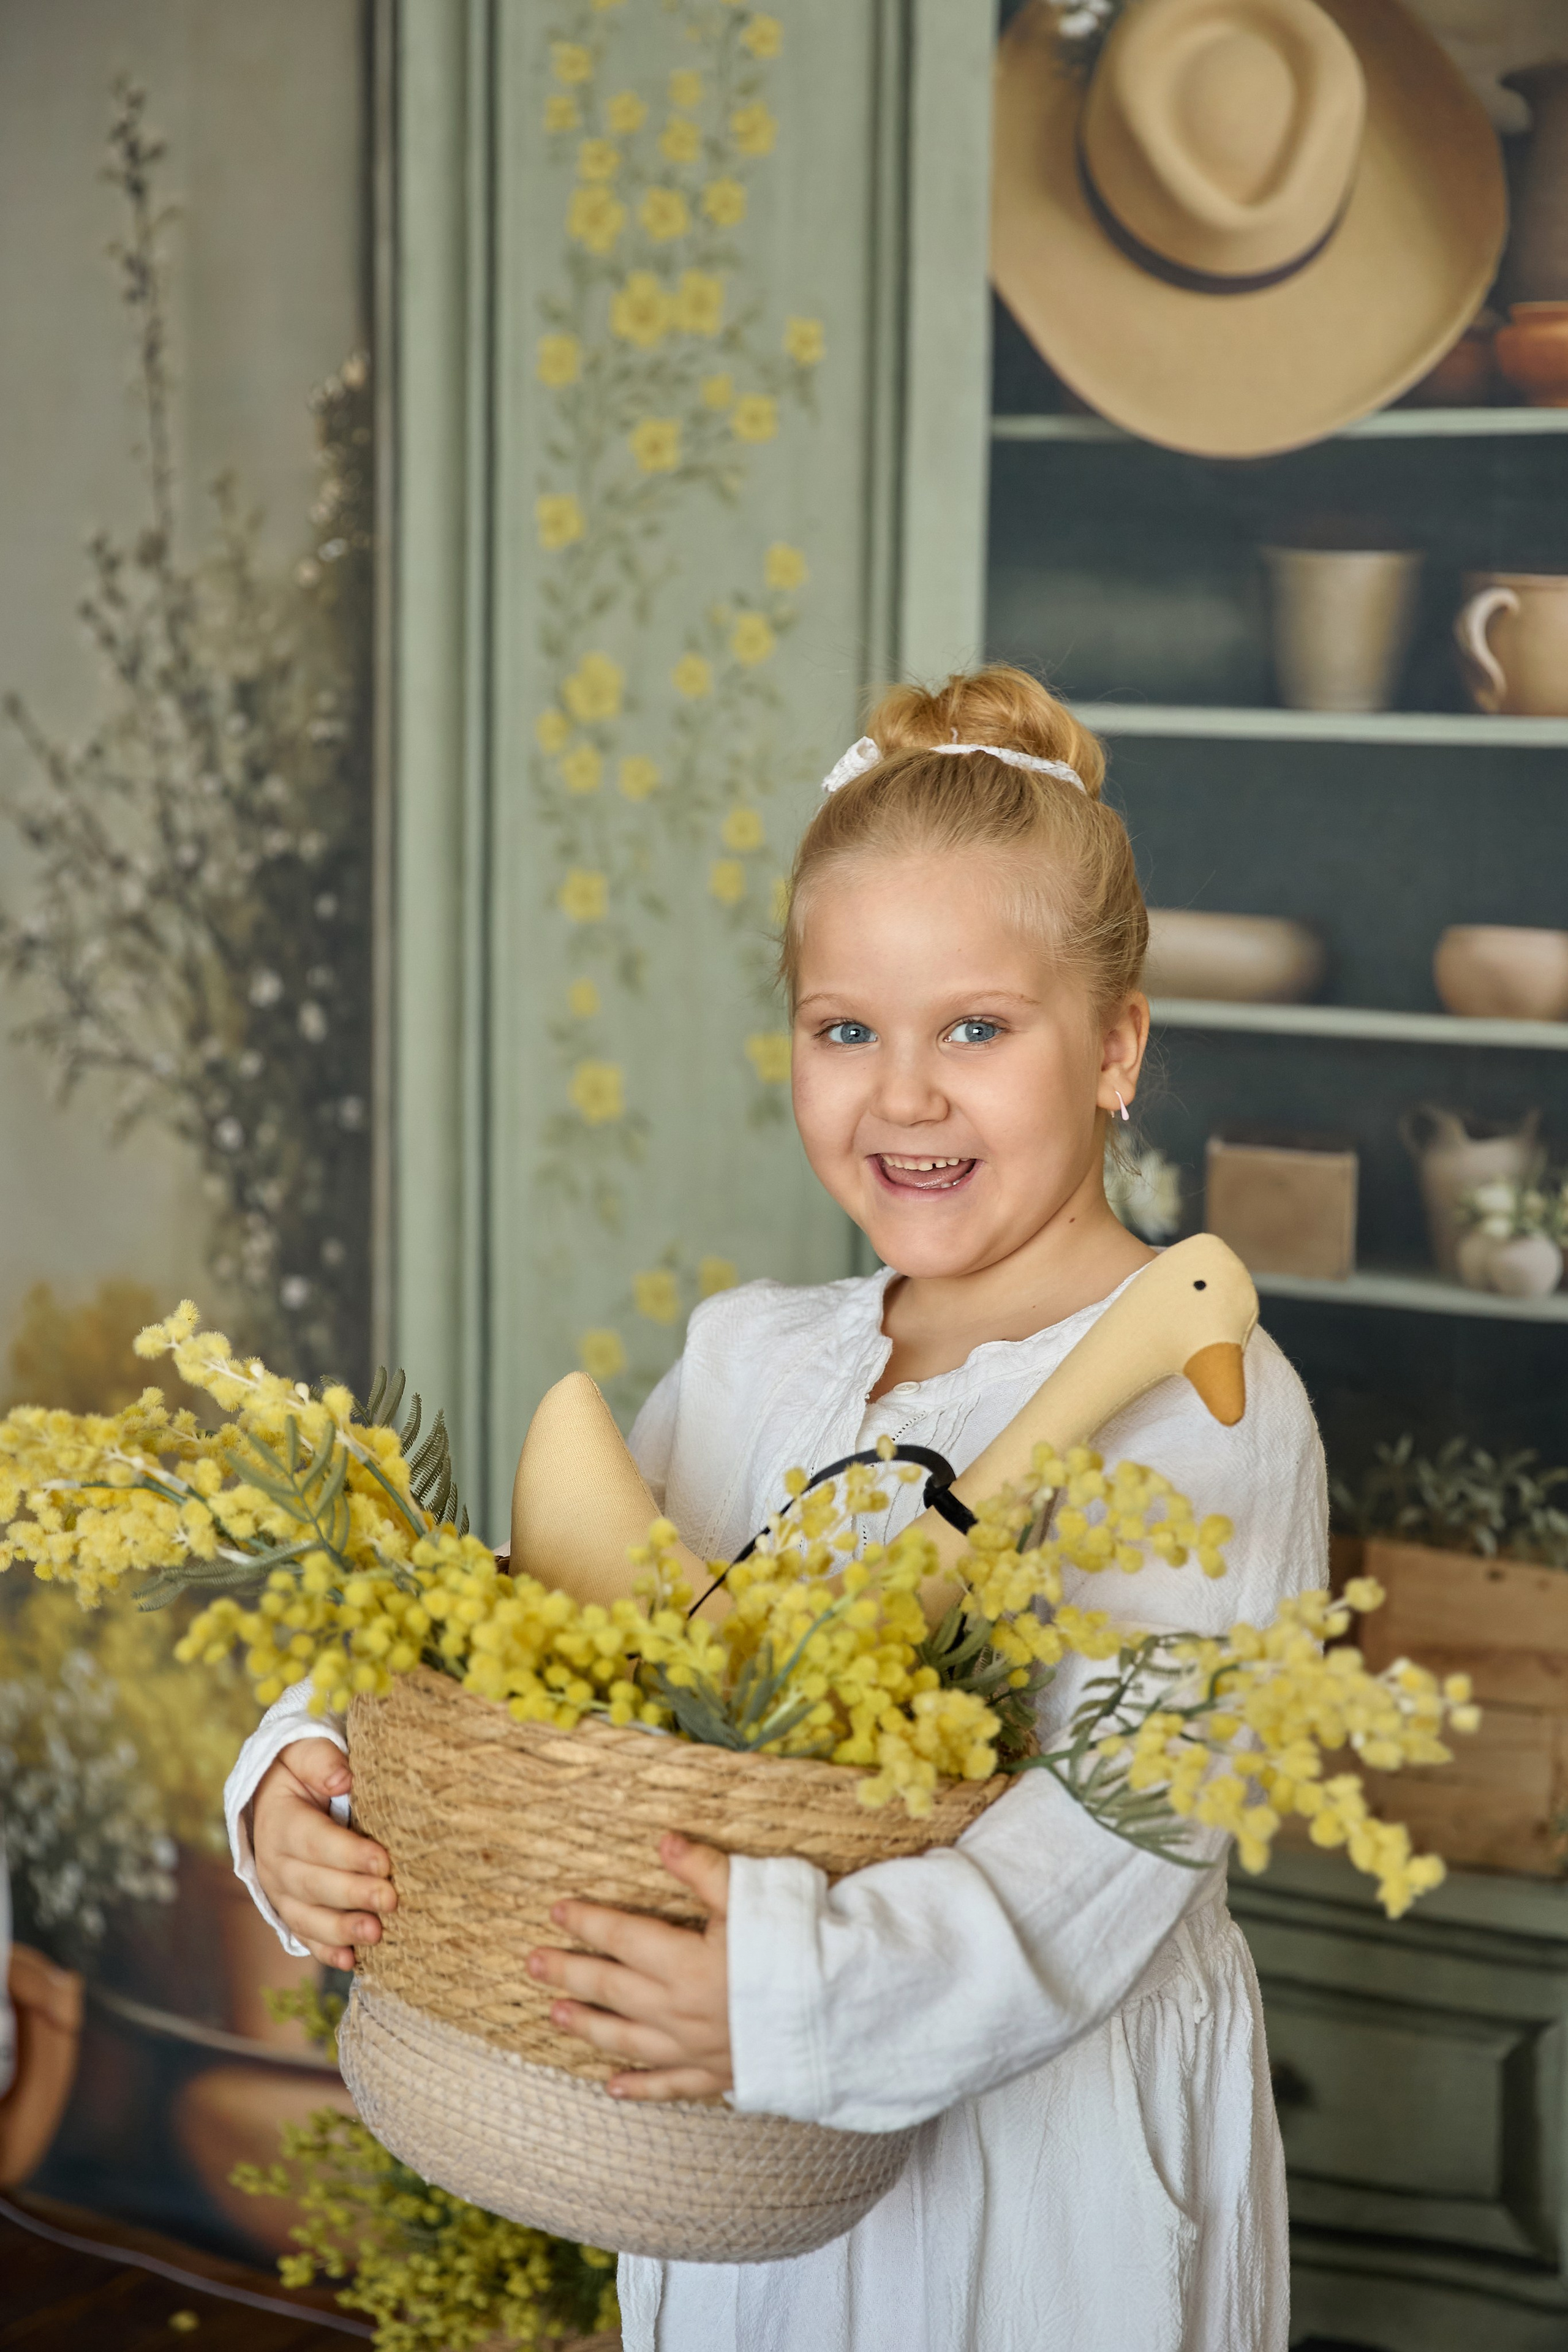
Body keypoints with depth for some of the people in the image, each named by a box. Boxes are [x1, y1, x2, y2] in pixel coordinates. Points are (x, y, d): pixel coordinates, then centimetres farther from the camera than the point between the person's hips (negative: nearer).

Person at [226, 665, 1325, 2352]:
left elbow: (1121, 1828, -25)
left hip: (1053, 2153, -5)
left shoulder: (1202, 1404, -15)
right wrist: (324, 1774, -17)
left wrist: (812, 1992, -39)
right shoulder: (746, 1359, 5)